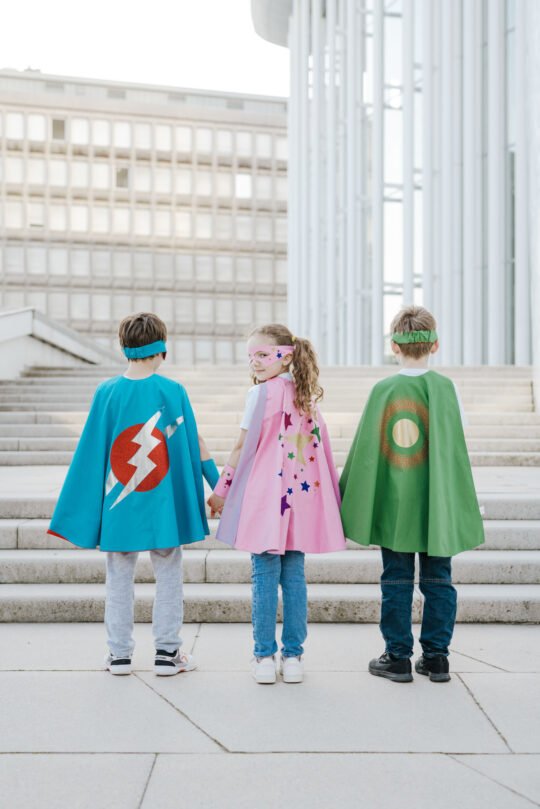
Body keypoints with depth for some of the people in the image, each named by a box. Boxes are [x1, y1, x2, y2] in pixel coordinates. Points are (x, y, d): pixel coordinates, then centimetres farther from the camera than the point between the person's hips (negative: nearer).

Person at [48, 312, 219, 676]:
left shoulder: (106, 392, -3)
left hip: (118, 503, 1)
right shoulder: (173, 391, -6)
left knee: (119, 576, 11)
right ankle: (168, 652, 13)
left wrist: (86, 506, 8)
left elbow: (92, 451, 0)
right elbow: (194, 444, -2)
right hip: (164, 504, -1)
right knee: (168, 574, 9)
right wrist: (219, 487, 7)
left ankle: (119, 653, 17)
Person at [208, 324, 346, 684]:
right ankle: (293, 657, 13)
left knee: (265, 578, 2)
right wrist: (333, 500, 18)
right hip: (302, 497, 5)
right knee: (294, 577, 9)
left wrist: (222, 491, 2)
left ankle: (265, 658, 7)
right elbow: (322, 448, 11)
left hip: (266, 498, -5)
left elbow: (243, 447, -6)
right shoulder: (306, 395, 10)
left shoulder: (262, 393, -7)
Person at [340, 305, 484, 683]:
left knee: (396, 581, 8)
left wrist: (349, 503, 7)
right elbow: (458, 451, -3)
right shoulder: (446, 388, -5)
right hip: (438, 507, 0)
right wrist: (469, 506, 5)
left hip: (392, 507, 0)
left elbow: (364, 450, -3)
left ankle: (398, 657, 14)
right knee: (438, 581, 11)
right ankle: (436, 657, 17)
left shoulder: (383, 390, -5)